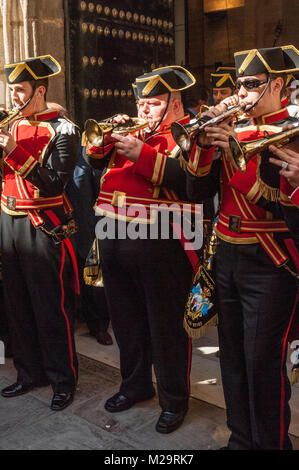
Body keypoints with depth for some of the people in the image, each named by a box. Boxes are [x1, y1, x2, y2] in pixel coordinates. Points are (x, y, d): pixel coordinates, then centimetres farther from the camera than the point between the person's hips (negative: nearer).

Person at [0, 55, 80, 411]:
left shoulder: (62, 130, -7)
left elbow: (53, 184, -16)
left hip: (43, 228, -6)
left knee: (52, 310, 2)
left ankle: (63, 380, 18)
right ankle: (29, 372, 30)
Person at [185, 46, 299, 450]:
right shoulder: (232, 130, 10)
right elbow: (196, 189, 5)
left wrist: (237, 152, -23)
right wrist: (205, 141, -9)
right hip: (226, 256, 6)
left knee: (263, 363, 1)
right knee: (233, 357, 15)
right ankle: (240, 438, 33)